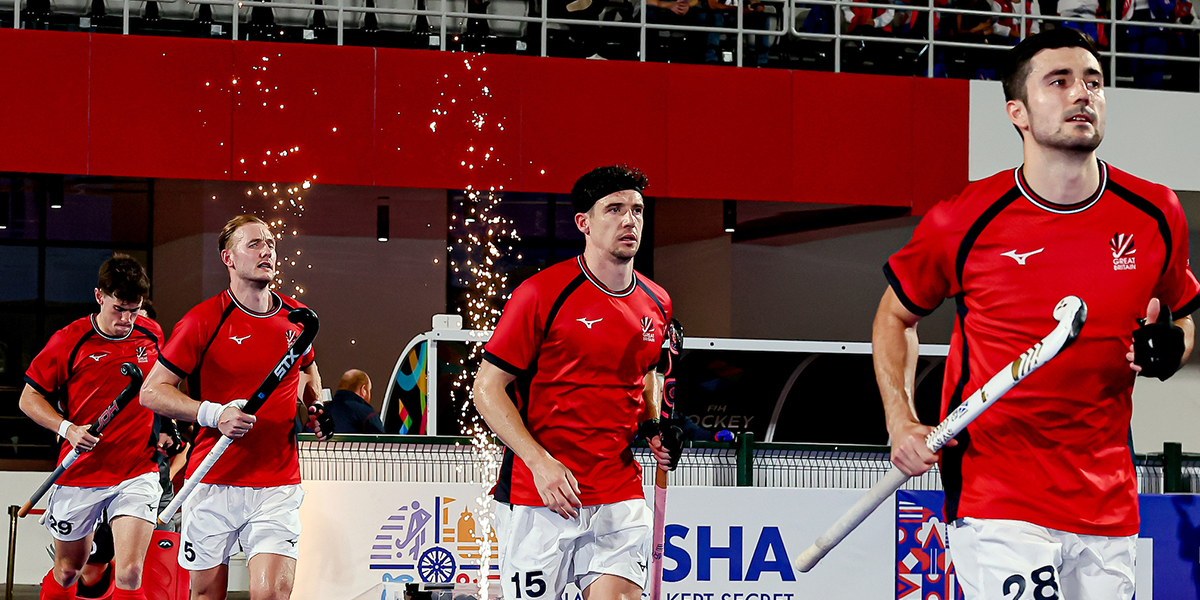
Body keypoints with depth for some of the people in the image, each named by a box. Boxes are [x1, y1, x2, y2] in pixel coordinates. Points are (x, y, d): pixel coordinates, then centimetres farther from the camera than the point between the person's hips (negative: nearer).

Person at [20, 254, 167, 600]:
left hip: (137, 472, 1)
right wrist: (68, 429, -16)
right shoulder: (69, 341, -8)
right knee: (68, 571, 15)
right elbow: (30, 397, -1)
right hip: (80, 474, 0)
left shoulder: (152, 335, 1)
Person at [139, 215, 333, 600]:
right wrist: (213, 414, -19)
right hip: (213, 482, -2)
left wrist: (316, 408, 10)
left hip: (278, 486, 2)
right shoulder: (203, 321, -7)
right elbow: (151, 392, -6)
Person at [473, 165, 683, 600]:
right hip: (537, 498, -4)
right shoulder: (540, 294, -9)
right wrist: (540, 462, -17)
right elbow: (487, 388, -7)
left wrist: (654, 428, 7)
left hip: (620, 499, 4)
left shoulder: (656, 304, 8)